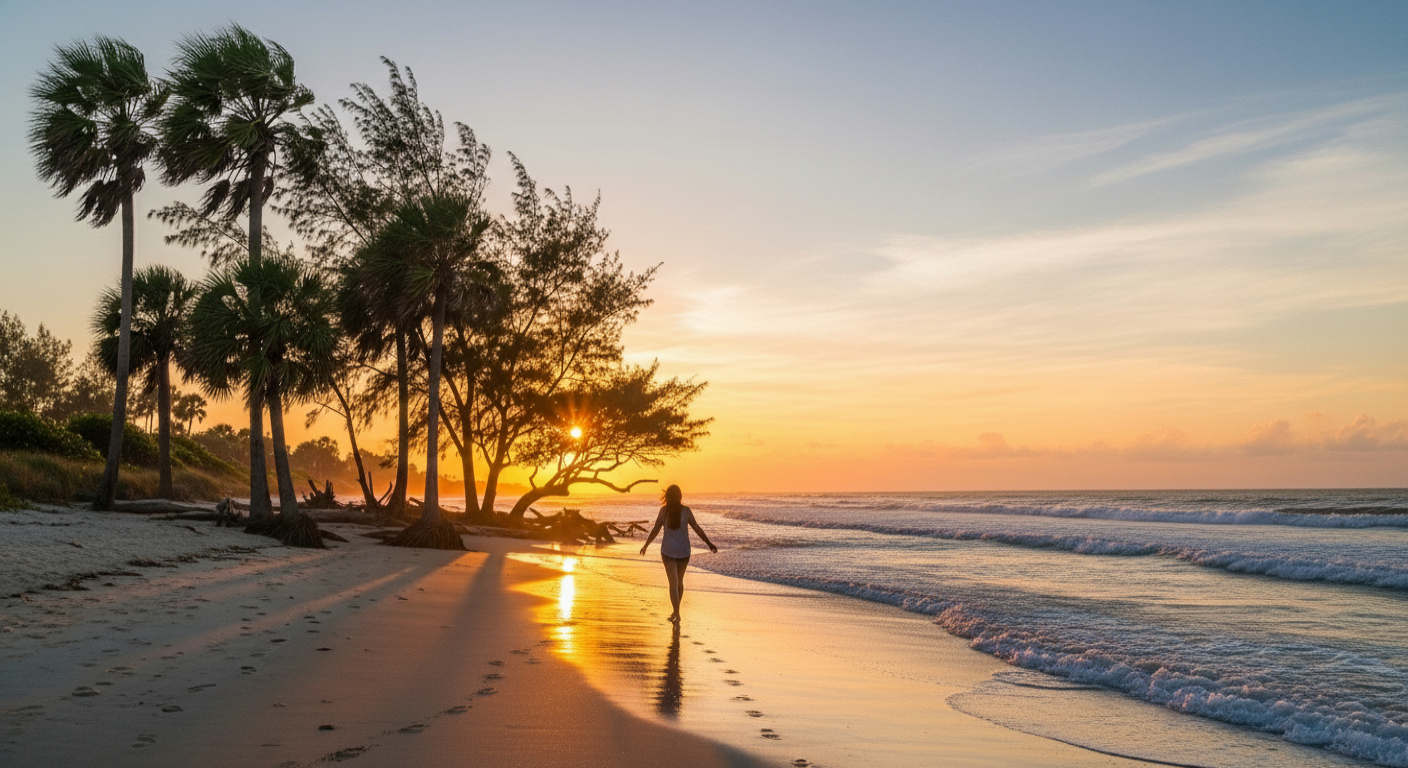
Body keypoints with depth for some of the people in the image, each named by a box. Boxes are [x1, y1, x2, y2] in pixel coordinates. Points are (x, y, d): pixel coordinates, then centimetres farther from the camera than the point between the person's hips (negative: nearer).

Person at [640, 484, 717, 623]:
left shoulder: (664, 510, -8)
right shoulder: (685, 510, -7)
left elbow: (655, 529, -7)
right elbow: (697, 528, -7)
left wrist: (646, 545, 5)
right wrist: (709, 543, 0)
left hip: (668, 551, -2)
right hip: (683, 551, 2)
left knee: (673, 583, 0)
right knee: (679, 581, 19)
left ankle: (677, 614, -9)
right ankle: (676, 612, 32)